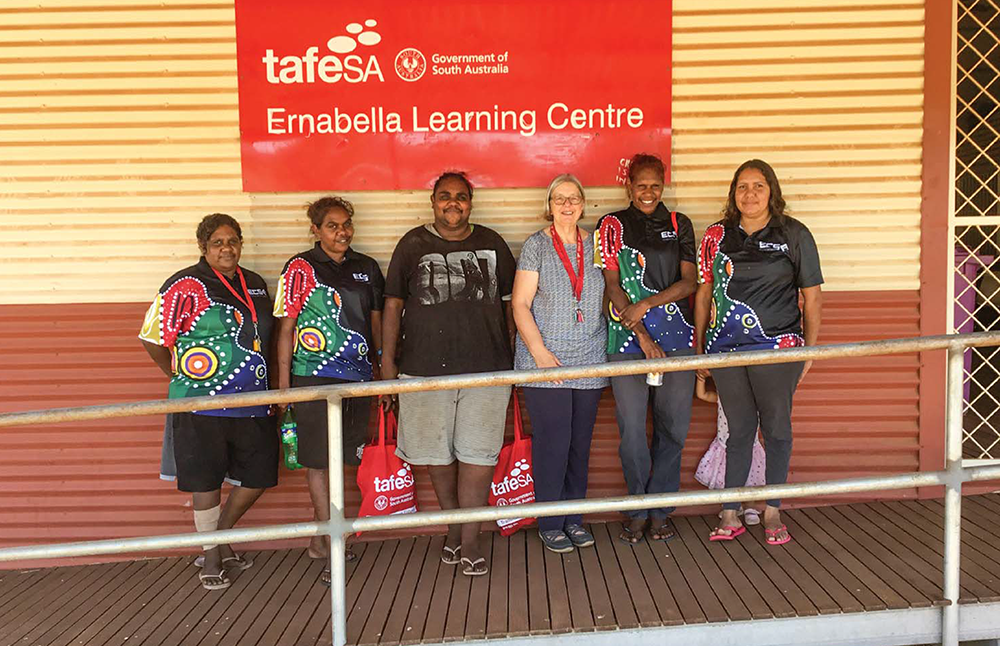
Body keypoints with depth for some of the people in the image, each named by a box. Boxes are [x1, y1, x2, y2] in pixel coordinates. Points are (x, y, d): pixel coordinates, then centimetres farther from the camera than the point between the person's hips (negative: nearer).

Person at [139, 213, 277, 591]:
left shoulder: (255, 285, 11)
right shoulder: (186, 286, -9)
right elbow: (153, 338, -7)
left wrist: (276, 385, 14)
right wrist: (179, 376, 2)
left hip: (252, 402, 6)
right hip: (202, 403, -6)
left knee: (259, 475, 9)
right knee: (206, 479, 3)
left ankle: (222, 536, 34)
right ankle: (211, 558, 22)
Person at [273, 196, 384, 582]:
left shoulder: (366, 268, 11)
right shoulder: (301, 268, -2)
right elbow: (286, 327, -2)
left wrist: (385, 369, 15)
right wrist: (284, 381, -6)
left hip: (358, 376, 5)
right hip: (313, 376, -5)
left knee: (342, 457, 9)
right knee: (318, 459, -2)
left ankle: (319, 540, 23)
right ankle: (331, 543, 4)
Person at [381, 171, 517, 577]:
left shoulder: (491, 243, 10)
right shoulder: (413, 244, 5)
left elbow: (510, 300, 14)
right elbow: (393, 304, 5)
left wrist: (513, 350, 9)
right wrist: (387, 360, 0)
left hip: (486, 366, 1)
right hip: (426, 368, 0)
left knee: (478, 452, -2)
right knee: (438, 452, 7)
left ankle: (470, 541, 7)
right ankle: (454, 529, 27)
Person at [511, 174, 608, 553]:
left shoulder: (595, 245, 10)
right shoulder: (536, 245, 1)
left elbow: (608, 297, 18)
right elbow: (520, 304, -4)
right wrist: (540, 351, -13)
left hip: (589, 363, 4)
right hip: (544, 361, -3)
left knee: (580, 442, 9)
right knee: (552, 442, -3)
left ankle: (574, 518, 23)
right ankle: (550, 524, 11)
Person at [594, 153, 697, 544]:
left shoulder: (678, 225, 12)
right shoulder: (612, 226, 6)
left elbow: (688, 282, 5)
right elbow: (612, 286, 0)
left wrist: (647, 304, -10)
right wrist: (641, 334, -9)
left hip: (677, 338, 2)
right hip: (627, 339, -2)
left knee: (673, 428, 3)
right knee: (632, 431, -2)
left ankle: (660, 510, 17)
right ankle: (638, 510, 14)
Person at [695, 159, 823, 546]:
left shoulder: (794, 235, 1)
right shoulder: (716, 236, 6)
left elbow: (812, 296, 4)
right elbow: (703, 293, 11)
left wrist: (809, 350, 2)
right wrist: (699, 347, 10)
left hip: (777, 349, -1)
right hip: (725, 350, 2)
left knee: (776, 429, 7)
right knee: (739, 429, 8)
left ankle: (772, 514, 21)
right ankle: (730, 515, 15)